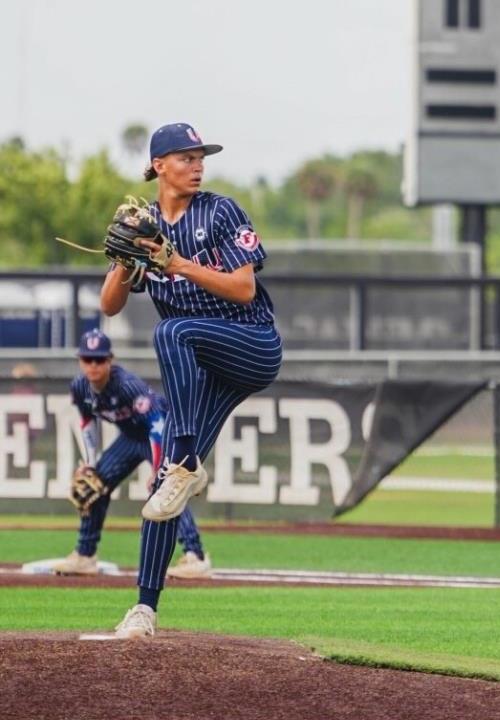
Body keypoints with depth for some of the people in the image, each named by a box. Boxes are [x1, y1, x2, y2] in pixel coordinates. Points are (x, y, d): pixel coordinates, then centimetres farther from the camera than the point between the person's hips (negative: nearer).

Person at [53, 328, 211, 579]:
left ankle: (196, 557, -32)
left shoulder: (128, 385, -34)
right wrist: (90, 462, 1)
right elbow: (88, 422, 7)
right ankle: (84, 556, 17)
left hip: (161, 434, -8)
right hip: (130, 437, 8)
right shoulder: (80, 388, -13)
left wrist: (158, 471, -39)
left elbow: (157, 425, -36)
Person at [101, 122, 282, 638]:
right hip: (204, 368, 4)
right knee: (166, 478, -7)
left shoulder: (220, 212, -5)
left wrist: (179, 263, -20)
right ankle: (145, 606, -6)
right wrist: (126, 259, -13)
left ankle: (187, 464, -33)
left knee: (173, 331, -35)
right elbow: (110, 305, 6)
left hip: (254, 348, -4)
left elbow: (244, 289, -14)